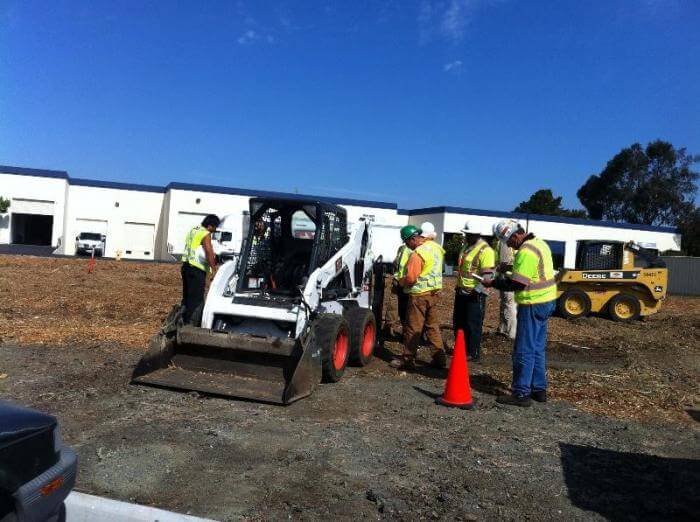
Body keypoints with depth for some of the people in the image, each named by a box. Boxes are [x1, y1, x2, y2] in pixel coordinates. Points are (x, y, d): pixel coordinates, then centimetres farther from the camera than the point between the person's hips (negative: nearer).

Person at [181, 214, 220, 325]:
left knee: (187, 296, 17)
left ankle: (183, 321, 23)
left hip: (186, 266, 9)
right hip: (197, 270, -9)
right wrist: (214, 270, -17)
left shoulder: (193, 230, 18)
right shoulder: (206, 234, -10)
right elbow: (209, 252, -18)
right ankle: (189, 323, -5)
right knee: (196, 299, -5)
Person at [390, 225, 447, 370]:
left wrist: (400, 281, -3)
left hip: (420, 294, -8)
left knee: (413, 329, 2)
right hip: (435, 292, 8)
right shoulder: (436, 247, 6)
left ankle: (408, 360, 10)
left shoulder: (417, 253, -20)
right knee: (433, 326, 15)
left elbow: (410, 278, -21)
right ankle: (439, 358, 18)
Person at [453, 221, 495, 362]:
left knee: (473, 325, -1)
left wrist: (478, 288, -31)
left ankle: (473, 354, 10)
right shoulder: (466, 246, 13)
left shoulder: (485, 250, -15)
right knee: (458, 323, 16)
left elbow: (487, 274, -22)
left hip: (475, 294, -9)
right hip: (461, 292, 9)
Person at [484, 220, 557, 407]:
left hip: (533, 305, -10)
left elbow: (516, 283, -22)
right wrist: (504, 278, 9)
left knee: (524, 350, -3)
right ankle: (539, 389, 24)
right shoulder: (539, 243, 12)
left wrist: (493, 283, -11)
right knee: (537, 348, 16)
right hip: (545, 302, 10)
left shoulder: (526, 252, -20)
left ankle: (521, 393, 2)